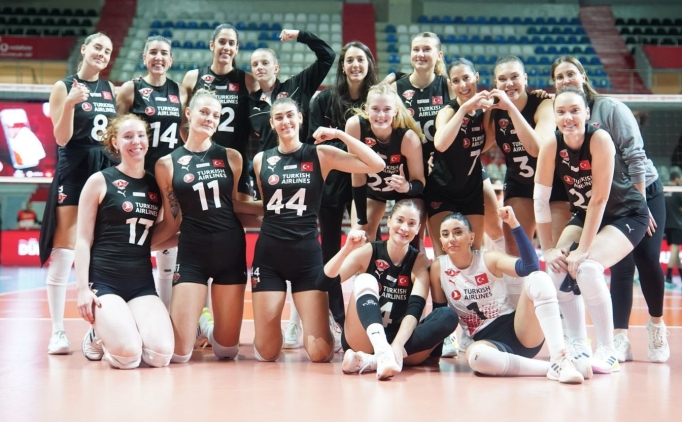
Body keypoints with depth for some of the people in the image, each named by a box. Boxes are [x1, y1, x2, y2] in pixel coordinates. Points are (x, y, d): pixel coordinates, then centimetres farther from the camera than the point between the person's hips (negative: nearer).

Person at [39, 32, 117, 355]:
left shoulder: (110, 89, 13)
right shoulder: (64, 86, -2)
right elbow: (61, 138, -9)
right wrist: (70, 104, -22)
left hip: (106, 170, 5)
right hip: (73, 172, -5)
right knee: (63, 252, -5)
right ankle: (58, 331, 0)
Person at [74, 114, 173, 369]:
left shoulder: (155, 185, 13)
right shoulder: (100, 181, -1)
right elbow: (83, 239, -3)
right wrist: (82, 287, -11)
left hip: (142, 282, 4)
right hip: (103, 280, -4)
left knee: (161, 354, -19)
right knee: (128, 355, -25)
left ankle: (114, 331, 15)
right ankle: (99, 337, 12)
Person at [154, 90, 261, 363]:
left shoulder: (231, 157, 4)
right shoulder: (167, 164, 0)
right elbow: (171, 222, 5)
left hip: (231, 249, 2)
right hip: (192, 252, -2)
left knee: (226, 351, 7)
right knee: (178, 354, -6)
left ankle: (207, 329, 41)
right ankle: (194, 327, 29)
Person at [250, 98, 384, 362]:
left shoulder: (321, 154, 0)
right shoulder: (261, 160, 6)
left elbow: (376, 165, -10)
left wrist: (339, 134, -12)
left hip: (307, 252, -1)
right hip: (269, 252, 1)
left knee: (320, 353, -6)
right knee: (266, 353, 2)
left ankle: (310, 333, 30)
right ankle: (273, 331, 37)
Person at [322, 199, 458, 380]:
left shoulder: (419, 261, -1)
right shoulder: (368, 252, -2)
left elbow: (414, 310, -15)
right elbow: (327, 280, -13)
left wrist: (397, 345, -32)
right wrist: (347, 248, -29)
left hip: (398, 338, 1)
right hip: (362, 339, -1)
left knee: (448, 316, -23)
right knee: (365, 281, -23)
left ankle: (370, 361, -36)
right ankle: (383, 353, -48)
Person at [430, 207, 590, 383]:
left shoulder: (490, 259, -3)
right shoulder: (438, 268, 1)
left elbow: (531, 267, -22)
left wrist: (514, 224, -26)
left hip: (518, 331, 0)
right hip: (487, 340, 0)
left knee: (537, 278, -28)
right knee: (475, 355, -40)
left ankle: (560, 359, -37)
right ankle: (551, 368, -30)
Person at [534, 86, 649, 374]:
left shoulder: (600, 139, -29)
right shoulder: (551, 146, -17)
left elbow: (599, 199, -28)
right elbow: (540, 200, -13)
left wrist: (583, 249, -28)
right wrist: (548, 249, -16)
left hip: (627, 214, -5)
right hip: (584, 214, 5)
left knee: (587, 268, -27)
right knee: (559, 268, -14)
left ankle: (607, 352, -13)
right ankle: (579, 348, 2)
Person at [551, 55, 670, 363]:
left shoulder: (610, 108, -15)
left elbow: (634, 155, -16)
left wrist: (640, 205, -16)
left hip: (644, 191, -2)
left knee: (648, 260, -5)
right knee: (621, 266, -4)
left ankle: (656, 324, 18)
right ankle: (620, 338, -1)